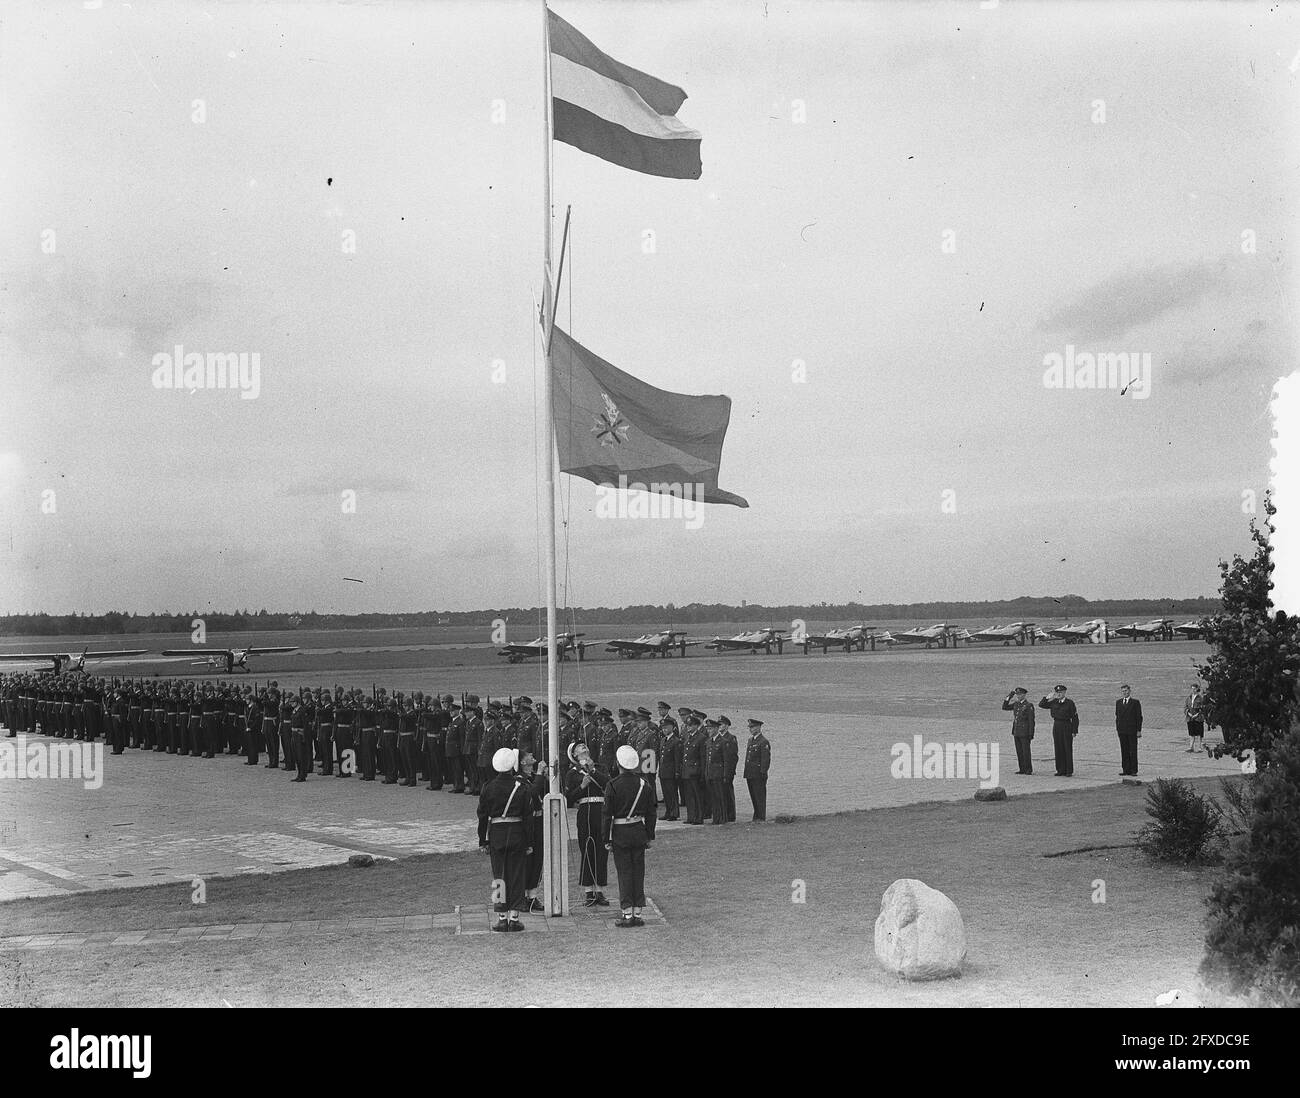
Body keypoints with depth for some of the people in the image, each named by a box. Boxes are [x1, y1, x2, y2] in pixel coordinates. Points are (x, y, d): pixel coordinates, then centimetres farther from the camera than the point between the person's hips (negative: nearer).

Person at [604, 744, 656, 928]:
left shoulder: (613, 786, -11)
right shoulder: (644, 784, 1)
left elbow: (607, 815, -9)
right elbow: (651, 813, 6)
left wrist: (607, 840, -3)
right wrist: (650, 836, 15)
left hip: (620, 833, -3)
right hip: (639, 831, 3)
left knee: (624, 872, 2)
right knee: (638, 871, 10)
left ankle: (627, 914, 2)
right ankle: (637, 912, 12)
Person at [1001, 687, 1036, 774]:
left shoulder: (1029, 705, -10)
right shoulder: (1016, 704, 11)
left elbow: (1031, 720, -11)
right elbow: (1004, 707, 12)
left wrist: (1031, 734, -14)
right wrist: (1009, 696, 3)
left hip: (1025, 732, -7)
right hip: (1016, 731, 7)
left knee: (1026, 751, -3)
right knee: (1019, 751, 7)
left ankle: (1029, 770, 3)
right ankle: (1022, 769, 11)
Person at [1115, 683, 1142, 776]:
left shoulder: (1135, 702, -1)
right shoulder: (1118, 702, 13)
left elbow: (1139, 717, -2)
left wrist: (1139, 730, -8)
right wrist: (1117, 729, 9)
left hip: (1132, 730, -4)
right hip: (1122, 730, 4)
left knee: (1133, 750, -2)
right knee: (1124, 751, 5)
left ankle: (1133, 770, 1)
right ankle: (1126, 770, 8)